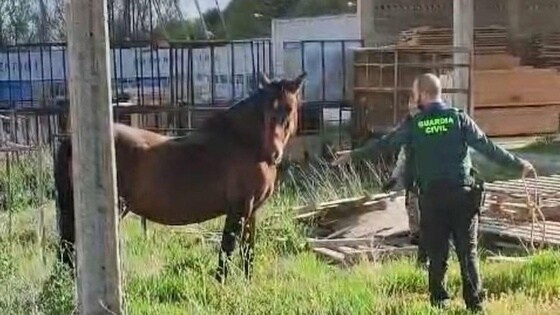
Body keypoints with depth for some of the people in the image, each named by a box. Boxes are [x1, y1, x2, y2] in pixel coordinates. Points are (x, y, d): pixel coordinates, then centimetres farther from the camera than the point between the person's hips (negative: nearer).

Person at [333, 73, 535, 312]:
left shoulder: (413, 125, -2)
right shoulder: (459, 118, -2)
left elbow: (383, 143, 7)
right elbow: (489, 148, -2)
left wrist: (353, 154, 20)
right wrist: (519, 165, 6)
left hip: (432, 196, 0)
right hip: (462, 193, 0)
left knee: (437, 252, 10)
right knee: (468, 252, 6)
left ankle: (439, 301, 16)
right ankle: (475, 302, 7)